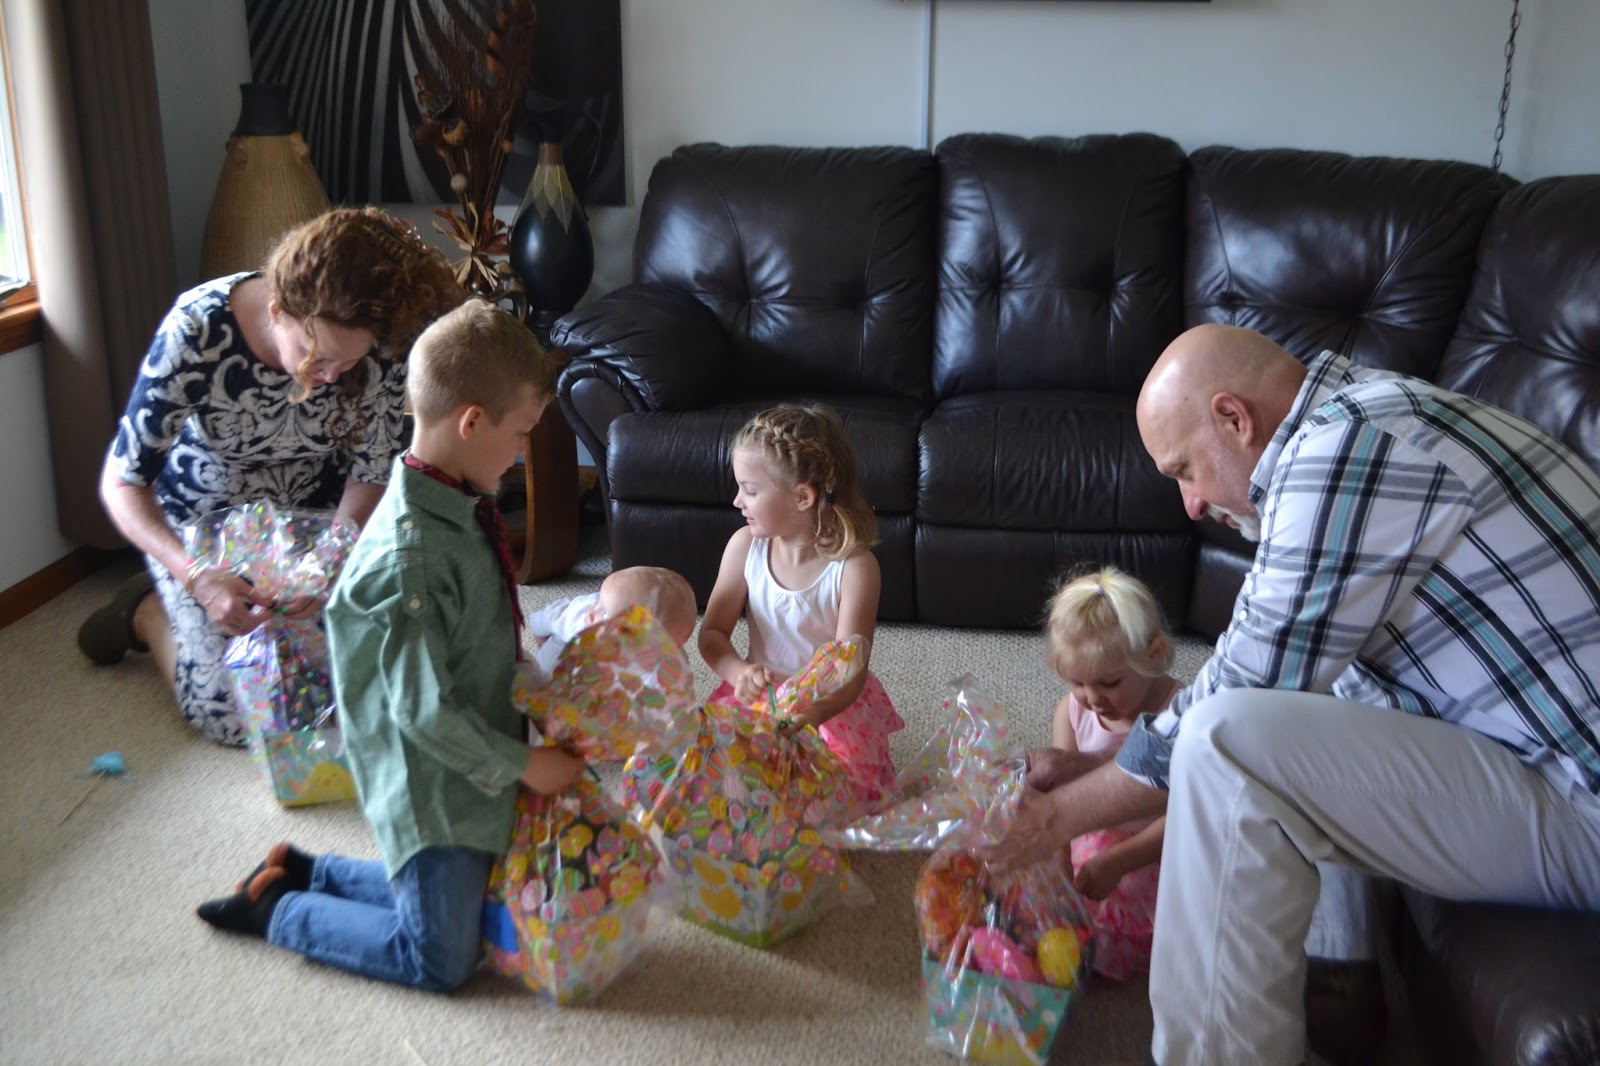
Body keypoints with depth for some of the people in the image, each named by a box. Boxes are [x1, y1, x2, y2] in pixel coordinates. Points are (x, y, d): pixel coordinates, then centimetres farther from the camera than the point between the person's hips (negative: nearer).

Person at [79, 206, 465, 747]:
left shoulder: (381, 347, -25)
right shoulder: (196, 332, -32)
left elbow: (369, 476, -12)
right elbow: (122, 483, -24)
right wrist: (198, 577, -39)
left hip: (314, 516, 3)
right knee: (237, 717, -9)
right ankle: (148, 612, 20)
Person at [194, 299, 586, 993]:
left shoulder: (460, 507, -1)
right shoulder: (412, 553, -30)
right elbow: (424, 710, -25)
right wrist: (524, 765, -15)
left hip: (470, 758, 9)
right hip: (430, 779, -9)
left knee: (463, 894, 23)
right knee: (441, 960, 6)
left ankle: (302, 873, 33)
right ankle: (275, 909, 19)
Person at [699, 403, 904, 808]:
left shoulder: (854, 566, -20)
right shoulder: (745, 547, -8)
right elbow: (712, 631, -3)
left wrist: (816, 711, -45)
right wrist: (739, 672, -26)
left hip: (831, 700, -3)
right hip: (759, 689, 3)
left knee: (848, 790, -22)